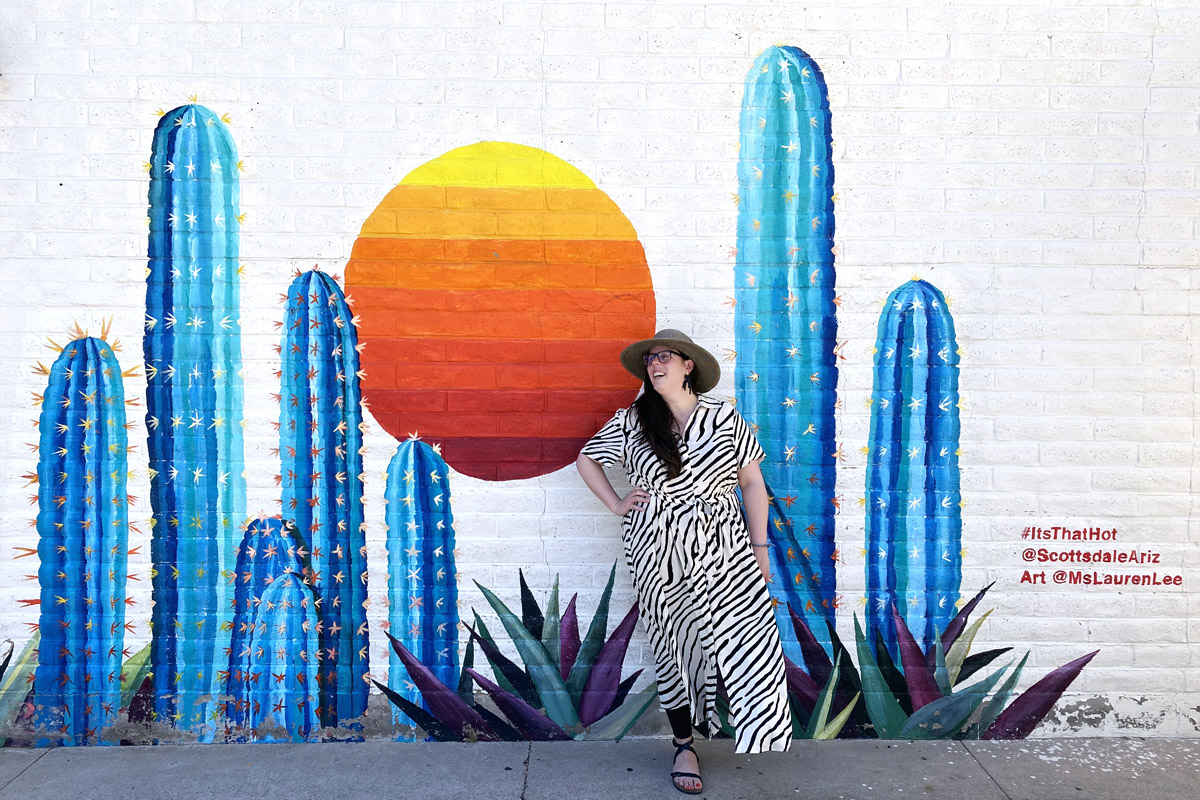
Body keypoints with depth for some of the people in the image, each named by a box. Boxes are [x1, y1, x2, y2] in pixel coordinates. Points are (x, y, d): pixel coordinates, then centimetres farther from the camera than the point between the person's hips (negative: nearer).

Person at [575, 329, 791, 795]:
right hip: (660, 555, 0)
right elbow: (586, 459, 16)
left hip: (723, 550, 0)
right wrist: (616, 505, 5)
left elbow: (752, 483, 5)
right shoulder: (631, 423, 2)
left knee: (750, 640, -10)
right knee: (676, 647, 8)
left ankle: (758, 723, 17)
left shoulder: (724, 417, 1)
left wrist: (760, 548, 3)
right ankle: (684, 747, 24)